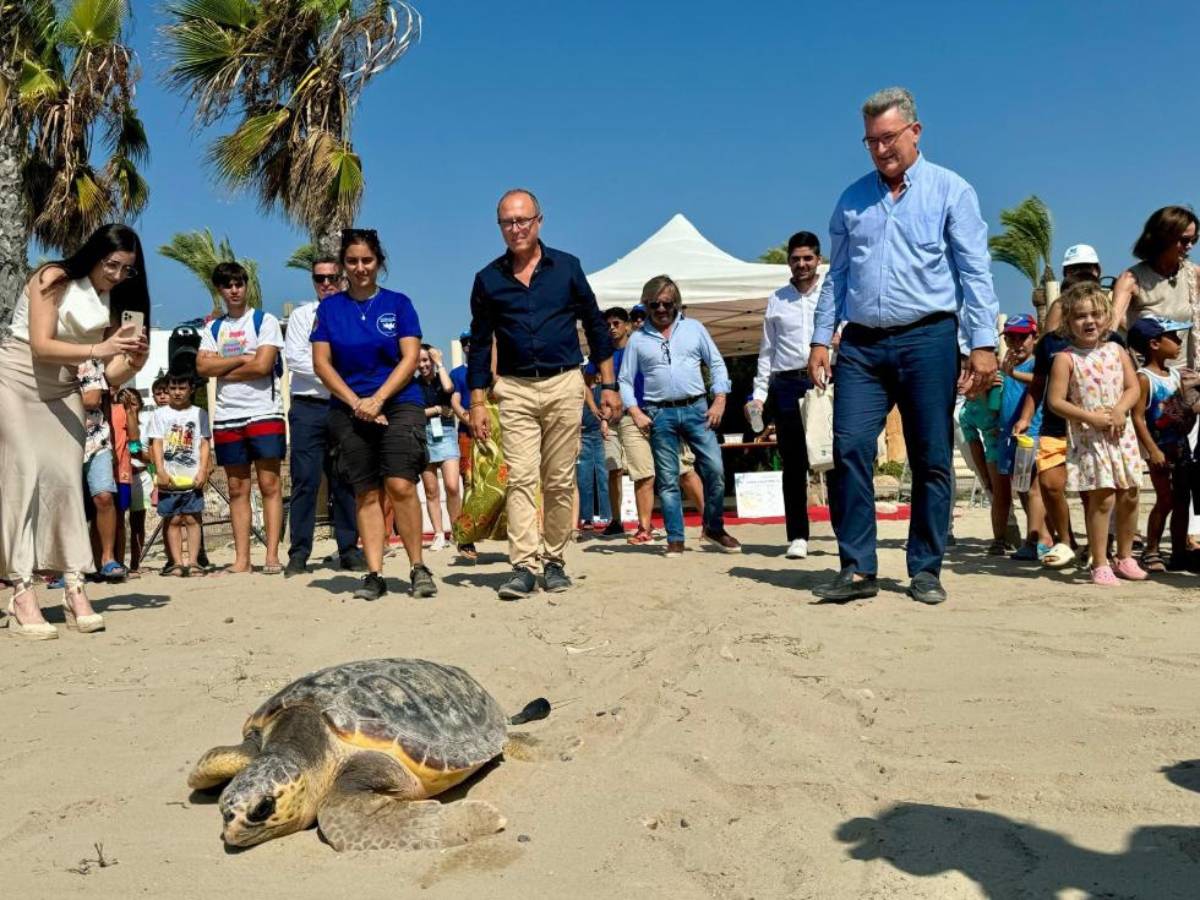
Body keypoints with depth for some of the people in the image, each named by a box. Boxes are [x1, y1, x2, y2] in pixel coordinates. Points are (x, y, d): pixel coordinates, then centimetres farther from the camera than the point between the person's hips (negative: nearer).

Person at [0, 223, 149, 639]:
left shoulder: (114, 302, 4)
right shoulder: (54, 278, -10)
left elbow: (113, 373, -2)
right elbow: (40, 345, -20)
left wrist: (134, 362, -24)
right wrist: (96, 349, -33)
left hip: (61, 393, 5)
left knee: (65, 478, -5)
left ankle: (75, 590, -6)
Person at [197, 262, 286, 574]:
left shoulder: (265, 321, 3)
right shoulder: (213, 329, 16)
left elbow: (263, 365, -11)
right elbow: (202, 367, 0)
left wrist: (223, 369, -2)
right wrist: (243, 359, -7)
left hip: (264, 412, -4)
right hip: (227, 417, 4)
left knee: (269, 484, -6)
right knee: (237, 488, 5)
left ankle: (272, 555, -5)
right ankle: (241, 558, 8)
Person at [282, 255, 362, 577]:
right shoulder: (301, 315, 12)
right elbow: (293, 358, 0)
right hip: (309, 408, 0)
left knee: (345, 480, 4)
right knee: (305, 479, -4)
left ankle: (349, 549, 11)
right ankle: (299, 553, 1)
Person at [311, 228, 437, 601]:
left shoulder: (398, 303, 6)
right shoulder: (330, 307, 10)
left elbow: (410, 358, -1)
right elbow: (321, 363, 5)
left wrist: (377, 399, -12)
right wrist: (357, 403, -7)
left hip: (399, 404, -2)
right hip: (350, 409, 2)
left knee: (400, 485, -15)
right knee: (366, 493, 1)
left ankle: (418, 567, -4)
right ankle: (374, 574, 5)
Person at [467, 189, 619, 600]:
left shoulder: (567, 267, 5)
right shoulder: (488, 279, 7)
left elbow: (595, 326, 9)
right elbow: (480, 345, 11)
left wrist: (608, 385, 5)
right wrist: (477, 402, 5)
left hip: (564, 385, 0)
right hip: (514, 389, 0)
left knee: (560, 482, 3)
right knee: (520, 479, -8)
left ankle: (555, 562, 14)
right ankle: (522, 568, -9)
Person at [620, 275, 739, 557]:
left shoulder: (694, 328, 10)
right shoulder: (637, 339, 8)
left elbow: (717, 364, 10)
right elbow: (625, 380, 8)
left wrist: (719, 401, 0)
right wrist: (636, 413, -4)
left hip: (696, 409, 1)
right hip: (660, 414, 0)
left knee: (715, 469, -5)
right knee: (667, 479, 1)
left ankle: (714, 528, 13)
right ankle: (675, 539, 8)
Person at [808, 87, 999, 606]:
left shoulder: (951, 191, 4)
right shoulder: (852, 199, 15)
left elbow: (974, 272, -1)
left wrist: (983, 344, -9)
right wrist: (821, 338, 8)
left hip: (927, 339, -3)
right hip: (860, 344, 3)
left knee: (931, 461, 1)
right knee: (850, 450, -8)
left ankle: (925, 571, 12)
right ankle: (857, 569, -1)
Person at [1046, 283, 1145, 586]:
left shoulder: (1116, 351, 8)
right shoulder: (1065, 358, -6)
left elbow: (1133, 387, 6)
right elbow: (1055, 401, -11)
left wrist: (1119, 410, -13)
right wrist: (1094, 418, -17)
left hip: (1120, 433, 5)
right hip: (1088, 436, -5)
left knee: (1129, 496, 8)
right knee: (1102, 498, -9)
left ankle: (1125, 557, 25)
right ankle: (1100, 564, 1)